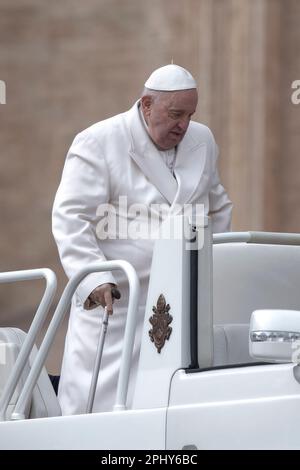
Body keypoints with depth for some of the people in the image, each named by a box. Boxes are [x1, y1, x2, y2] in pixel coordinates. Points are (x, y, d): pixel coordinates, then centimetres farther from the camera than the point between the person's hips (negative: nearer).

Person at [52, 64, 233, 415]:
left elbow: (218, 207, 27)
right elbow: (70, 218, -11)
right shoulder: (97, 143, -6)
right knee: (100, 402, -6)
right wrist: (94, 279, -22)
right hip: (114, 303, -4)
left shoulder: (202, 141, 13)